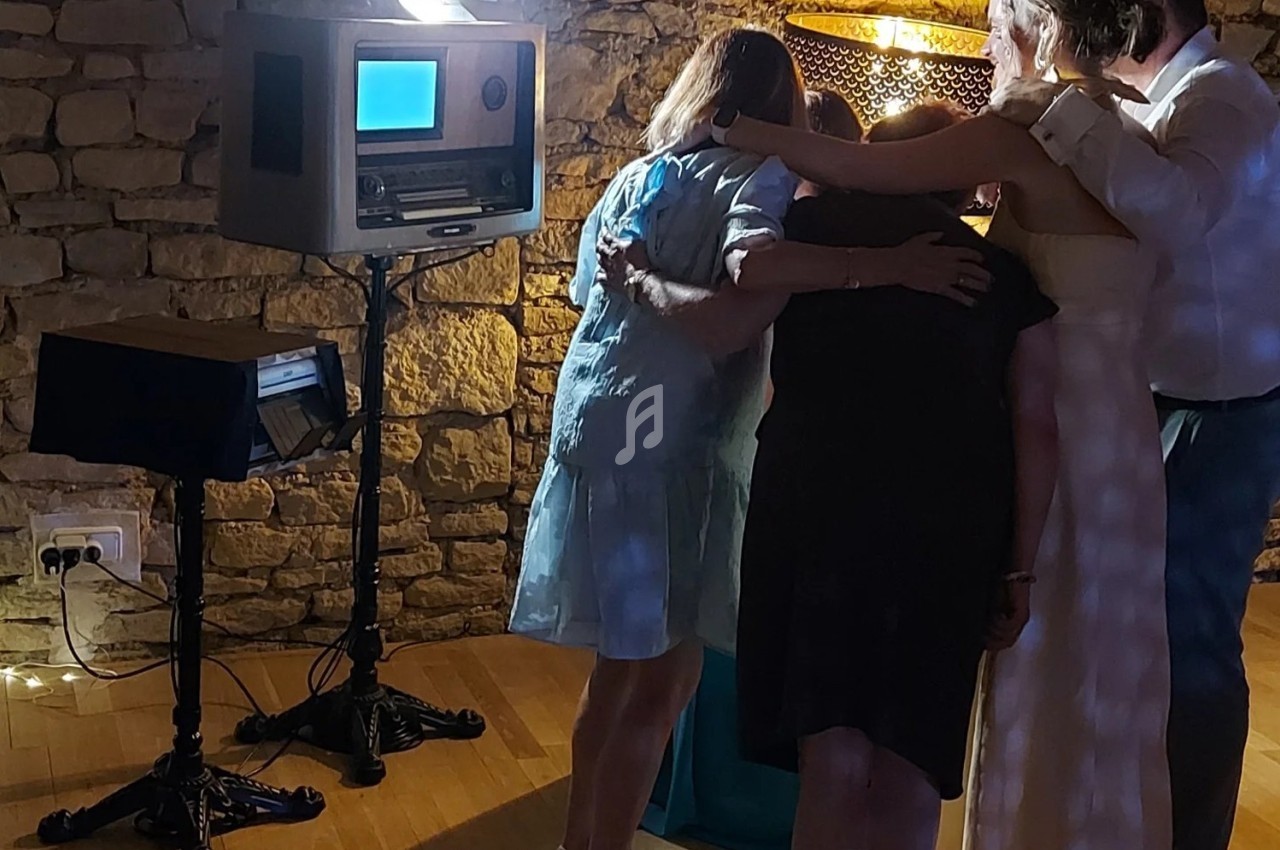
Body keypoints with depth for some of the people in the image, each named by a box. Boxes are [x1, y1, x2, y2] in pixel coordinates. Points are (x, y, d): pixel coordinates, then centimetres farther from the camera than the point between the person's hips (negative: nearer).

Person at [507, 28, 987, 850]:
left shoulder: (635, 178, 14)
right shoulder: (762, 175, -6)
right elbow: (751, 262, -28)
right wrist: (889, 266, -30)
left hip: (596, 432, 8)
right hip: (676, 445, -7)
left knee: (622, 664, 19)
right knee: (663, 680, 2)